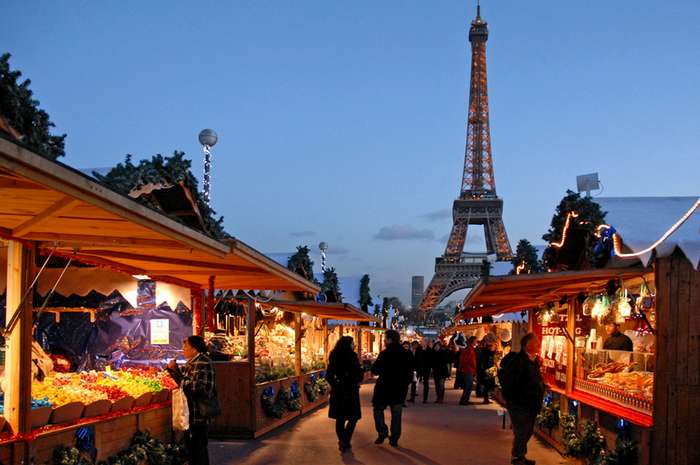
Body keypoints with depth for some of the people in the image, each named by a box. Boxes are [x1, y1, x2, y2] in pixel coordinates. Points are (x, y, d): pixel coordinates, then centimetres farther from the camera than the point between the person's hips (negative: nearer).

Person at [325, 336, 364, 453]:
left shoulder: (334, 357, 5)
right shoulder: (351, 356, -12)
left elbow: (329, 375, 10)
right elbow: (359, 373, -13)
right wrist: (357, 382, 5)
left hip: (338, 390, 6)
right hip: (350, 390, -6)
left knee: (340, 418, 12)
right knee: (353, 417, 3)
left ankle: (343, 442, 15)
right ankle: (345, 442, -7)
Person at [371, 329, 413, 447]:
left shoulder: (385, 354, -16)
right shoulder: (406, 354, 3)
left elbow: (375, 370, -14)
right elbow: (410, 372, 8)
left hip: (384, 388, -5)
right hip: (400, 389, 5)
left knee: (378, 409, 14)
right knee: (396, 413, 11)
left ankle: (382, 432, 0)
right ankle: (394, 439, 12)